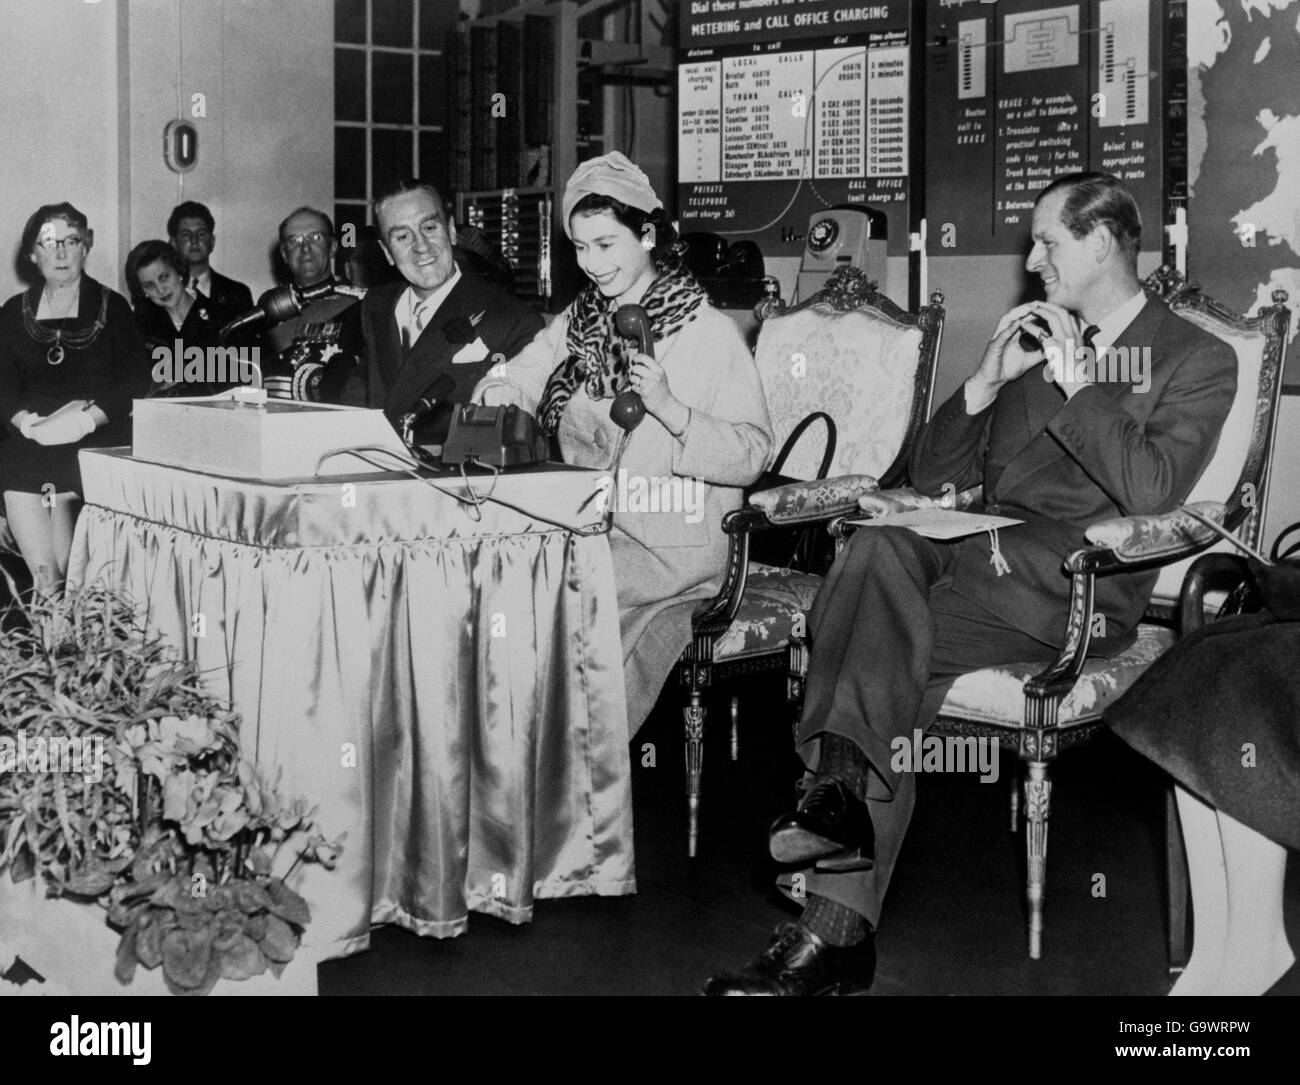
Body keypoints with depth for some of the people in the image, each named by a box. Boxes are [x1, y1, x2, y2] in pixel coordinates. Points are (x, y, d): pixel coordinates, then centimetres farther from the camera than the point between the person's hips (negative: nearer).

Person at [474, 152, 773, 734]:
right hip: (585, 528, 6)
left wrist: (666, 407, -24)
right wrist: (500, 393, -11)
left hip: (671, 547, -6)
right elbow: (513, 381, 14)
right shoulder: (578, 321, 14)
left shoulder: (710, 334, -5)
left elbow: (751, 454, -10)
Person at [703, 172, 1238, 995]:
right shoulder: (1036, 342, 26)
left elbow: (1150, 491, -10)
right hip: (983, 559, 5)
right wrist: (989, 381, 5)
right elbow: (932, 479, 18)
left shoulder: (1200, 361, 8)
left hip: (1079, 592, -5)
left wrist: (1077, 386, -6)